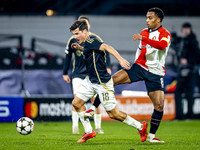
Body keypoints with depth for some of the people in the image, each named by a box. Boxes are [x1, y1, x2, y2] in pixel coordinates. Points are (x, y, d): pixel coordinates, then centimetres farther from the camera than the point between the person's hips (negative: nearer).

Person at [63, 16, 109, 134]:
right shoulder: (73, 40, 0)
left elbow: (105, 52, 2)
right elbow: (68, 57, 10)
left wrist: (107, 67, -12)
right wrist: (65, 73, 12)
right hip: (78, 74, 0)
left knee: (95, 101, 0)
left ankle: (98, 127, 14)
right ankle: (75, 126, -12)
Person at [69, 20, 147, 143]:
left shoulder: (90, 41, -20)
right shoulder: (86, 43, 8)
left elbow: (107, 47, -34)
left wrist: (120, 59, -47)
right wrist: (80, 48, 19)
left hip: (102, 83, -10)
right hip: (91, 80, 10)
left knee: (113, 114, -3)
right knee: (76, 103, 6)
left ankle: (140, 126, 13)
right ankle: (89, 131, 17)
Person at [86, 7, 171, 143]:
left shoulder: (165, 34, -10)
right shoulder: (144, 32, 10)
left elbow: (162, 45, -34)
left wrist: (143, 38, -42)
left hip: (155, 73, -4)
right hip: (140, 67, 4)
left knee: (159, 105, -13)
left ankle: (151, 136, 5)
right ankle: (93, 109, -6)